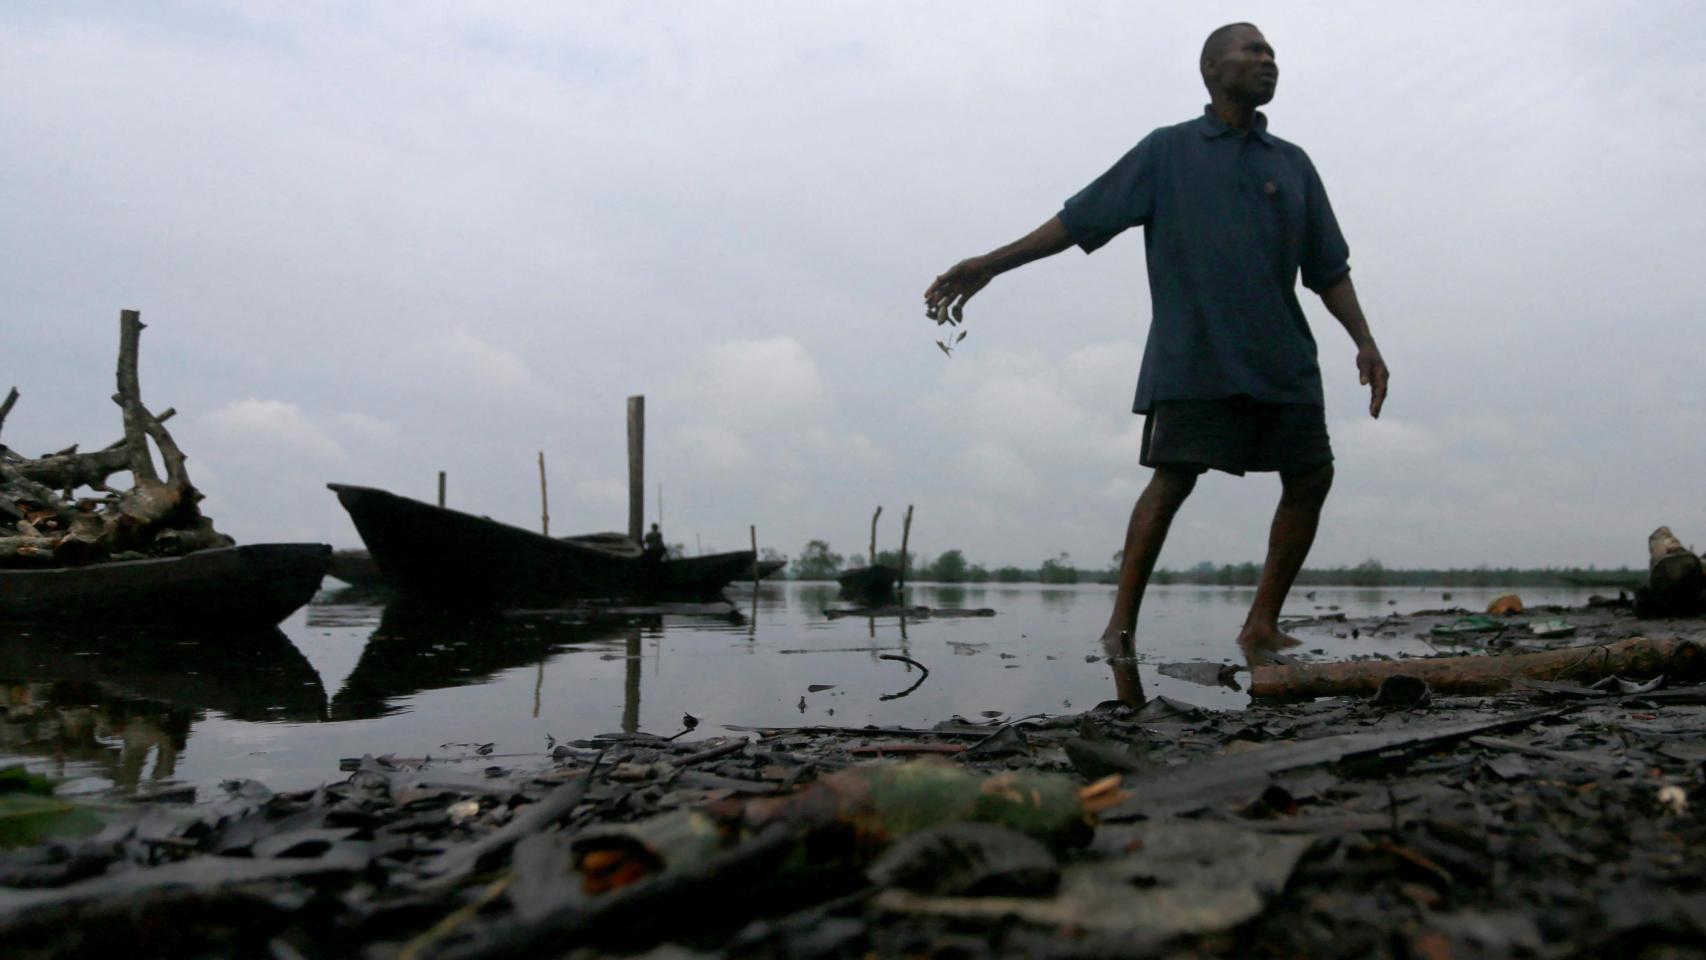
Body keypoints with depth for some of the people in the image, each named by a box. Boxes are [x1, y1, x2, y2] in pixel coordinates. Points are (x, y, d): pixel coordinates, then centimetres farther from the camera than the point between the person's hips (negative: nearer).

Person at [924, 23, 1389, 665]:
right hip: (1192, 357, -5)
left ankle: (1262, 624, 10)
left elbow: (1328, 268, 20)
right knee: (1173, 479, -13)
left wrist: (1364, 342, 8)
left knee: (1310, 479, -1)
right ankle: (1121, 623, -5)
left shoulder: (1292, 164, 20)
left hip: (1281, 359, 5)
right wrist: (990, 265, -5)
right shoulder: (1168, 151, 9)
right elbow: (1080, 219, 3)